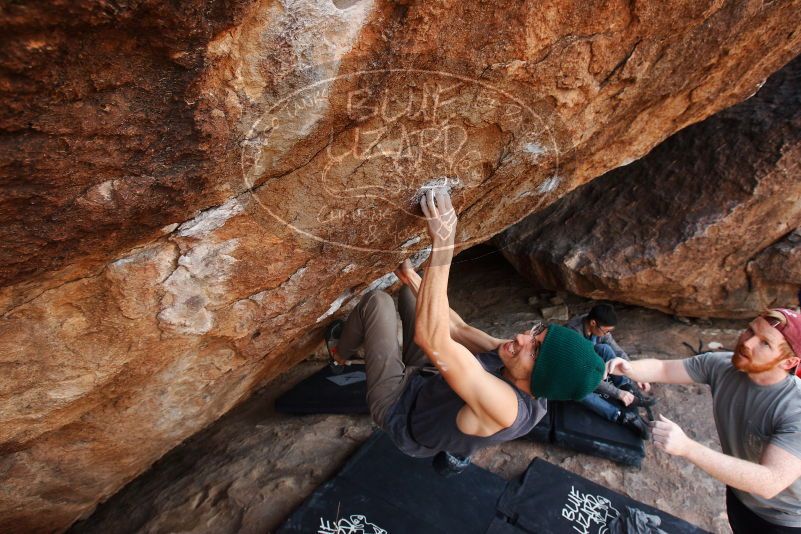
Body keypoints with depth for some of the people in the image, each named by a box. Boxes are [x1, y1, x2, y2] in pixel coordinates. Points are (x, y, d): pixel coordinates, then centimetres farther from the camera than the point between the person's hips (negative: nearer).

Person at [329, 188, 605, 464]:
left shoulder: (505, 407, -42)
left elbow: (431, 338, -51)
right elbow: (459, 329, -5)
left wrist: (443, 243, -55)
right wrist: (412, 278, -4)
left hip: (397, 407, -7)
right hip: (424, 381, 7)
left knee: (377, 300, -11)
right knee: (410, 292, 10)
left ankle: (340, 353, 19)